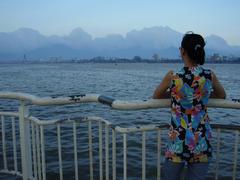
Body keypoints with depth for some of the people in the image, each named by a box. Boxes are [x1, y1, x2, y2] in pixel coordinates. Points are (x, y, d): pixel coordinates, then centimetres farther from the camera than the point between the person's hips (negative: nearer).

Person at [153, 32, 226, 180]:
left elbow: (156, 96, 6)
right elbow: (222, 96, 15)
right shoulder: (210, 76, -6)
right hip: (202, 143, 2)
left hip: (178, 142, -2)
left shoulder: (172, 76, -12)